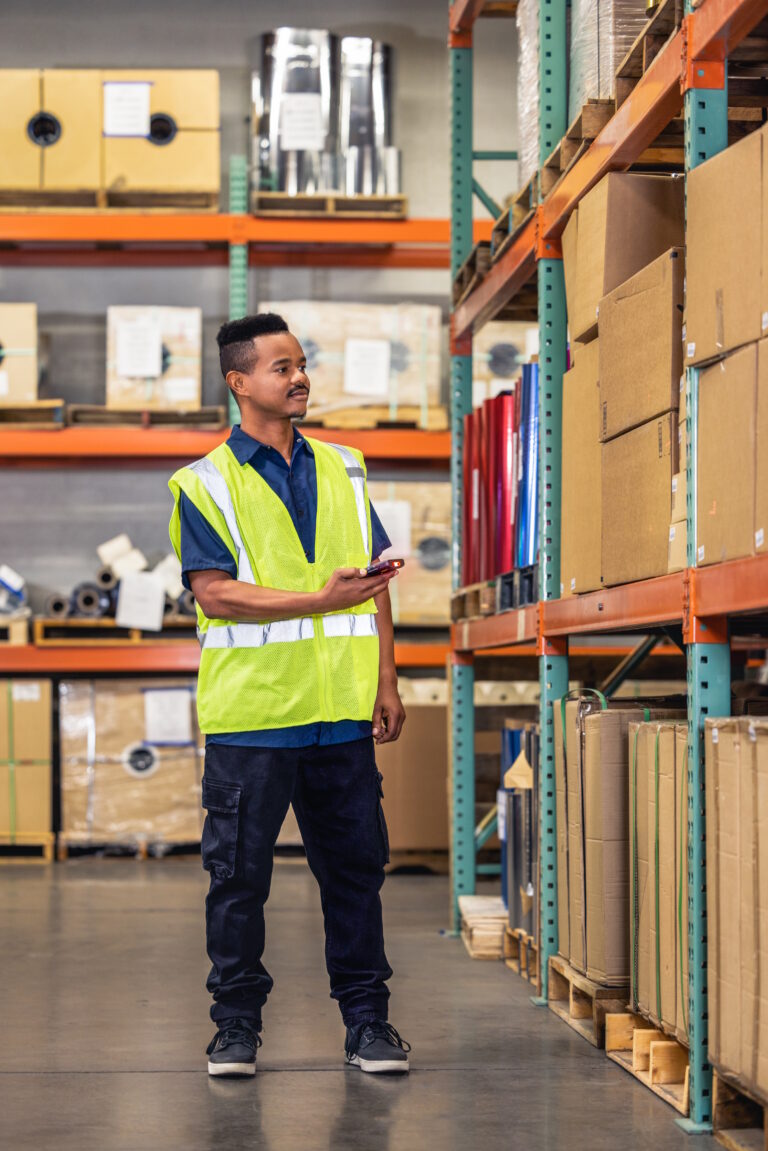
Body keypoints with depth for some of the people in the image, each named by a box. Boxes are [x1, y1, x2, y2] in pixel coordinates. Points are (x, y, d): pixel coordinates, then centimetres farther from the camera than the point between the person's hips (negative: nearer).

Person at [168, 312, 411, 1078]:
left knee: (356, 865, 7)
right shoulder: (206, 484, 0)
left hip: (340, 709, 4)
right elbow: (214, 593, -10)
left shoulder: (343, 470, 14)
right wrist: (318, 601, -18)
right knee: (239, 872, 3)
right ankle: (236, 1022, 15)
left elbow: (374, 582, 15)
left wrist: (385, 681, 8)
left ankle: (366, 1017, 17)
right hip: (249, 708, -4)